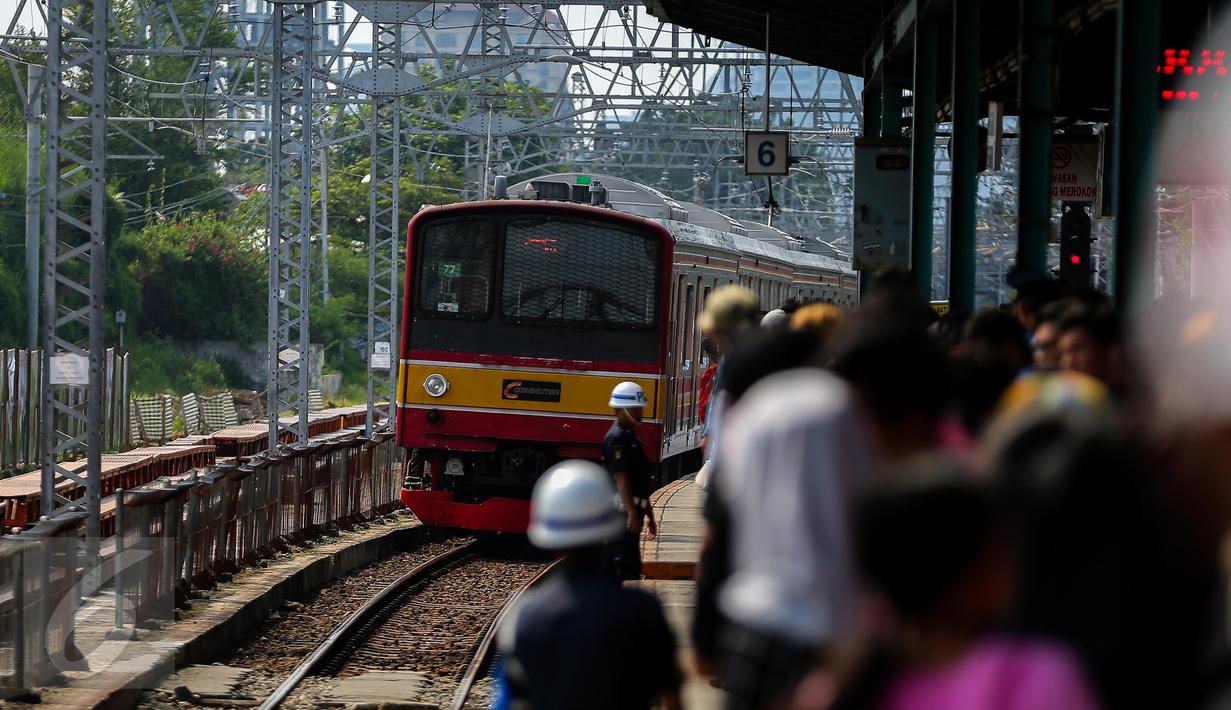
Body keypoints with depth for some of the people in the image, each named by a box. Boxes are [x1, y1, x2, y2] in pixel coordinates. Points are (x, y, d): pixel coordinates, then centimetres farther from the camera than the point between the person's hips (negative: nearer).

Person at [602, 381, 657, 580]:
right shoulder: (617, 438, -12)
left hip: (632, 510, 11)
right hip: (621, 511, -11)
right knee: (625, 567, -13)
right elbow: (621, 478, -21)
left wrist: (648, 515, 28)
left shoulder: (630, 437, 20)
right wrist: (632, 513, -27)